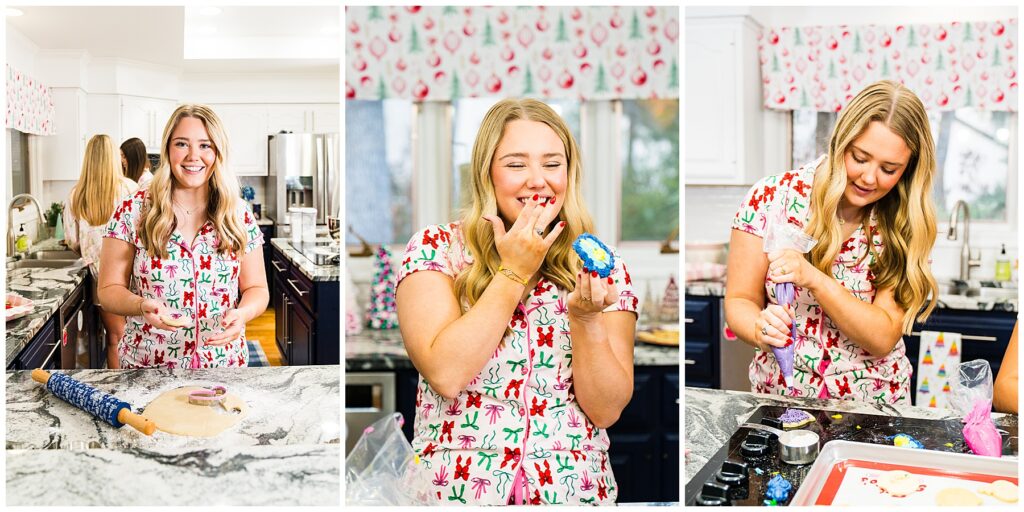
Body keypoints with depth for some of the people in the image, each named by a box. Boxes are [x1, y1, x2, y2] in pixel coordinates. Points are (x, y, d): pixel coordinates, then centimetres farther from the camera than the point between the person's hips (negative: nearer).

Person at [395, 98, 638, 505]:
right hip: (455, 488, 0)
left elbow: (607, 410, 0)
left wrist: (586, 320, -14)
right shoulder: (436, 248, 0)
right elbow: (446, 375, -12)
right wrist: (514, 273, -8)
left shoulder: (602, 268, 4)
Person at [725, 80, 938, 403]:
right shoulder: (773, 196, -7)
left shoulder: (904, 227, -3)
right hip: (778, 398, -2)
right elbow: (739, 300, -4)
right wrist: (760, 329, -27)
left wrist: (812, 277, -24)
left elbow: (883, 339, -10)